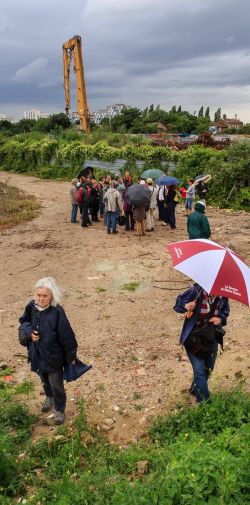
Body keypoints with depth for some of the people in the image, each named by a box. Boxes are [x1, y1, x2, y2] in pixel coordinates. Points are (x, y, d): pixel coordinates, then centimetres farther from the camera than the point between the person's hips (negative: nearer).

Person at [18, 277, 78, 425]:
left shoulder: (57, 312, -27)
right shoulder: (31, 306, -13)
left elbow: (66, 335, -18)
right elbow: (23, 321, 7)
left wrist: (71, 356, -11)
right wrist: (30, 332, -14)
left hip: (54, 355, -5)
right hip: (37, 354, 5)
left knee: (56, 384, 13)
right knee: (44, 380, 29)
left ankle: (59, 410, 37)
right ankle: (49, 398, 57)